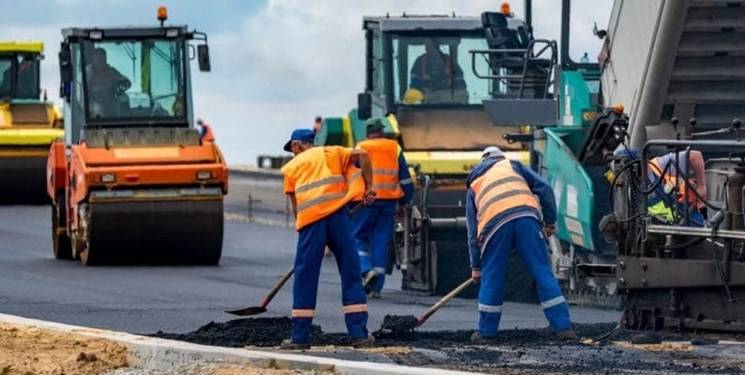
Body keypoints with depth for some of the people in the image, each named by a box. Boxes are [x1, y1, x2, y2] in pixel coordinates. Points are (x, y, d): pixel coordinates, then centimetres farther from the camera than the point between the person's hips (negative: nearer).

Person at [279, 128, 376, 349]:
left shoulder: (291, 167, 21)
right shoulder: (331, 153, 21)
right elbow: (362, 156, 6)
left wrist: (301, 225, 26)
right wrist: (368, 188, 8)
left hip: (310, 219, 0)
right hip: (337, 214, 0)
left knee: (305, 279, 5)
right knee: (351, 274, 5)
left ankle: (300, 336, 5)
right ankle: (359, 334, 3)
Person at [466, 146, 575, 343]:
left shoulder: (474, 186, 32)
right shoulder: (512, 166, 29)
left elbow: (473, 232, 29)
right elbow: (544, 188, 15)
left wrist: (476, 267, 32)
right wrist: (550, 221, 20)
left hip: (495, 224, 0)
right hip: (526, 217, 0)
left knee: (491, 278, 13)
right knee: (543, 273, 3)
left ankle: (486, 332, 17)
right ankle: (563, 327, 0)